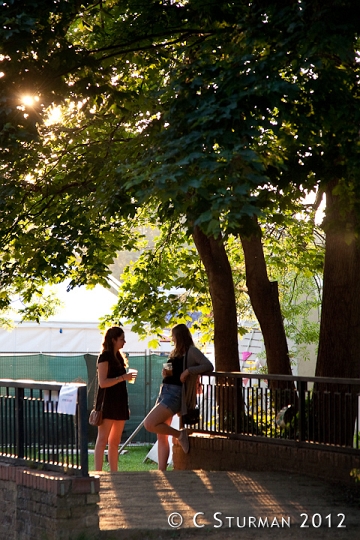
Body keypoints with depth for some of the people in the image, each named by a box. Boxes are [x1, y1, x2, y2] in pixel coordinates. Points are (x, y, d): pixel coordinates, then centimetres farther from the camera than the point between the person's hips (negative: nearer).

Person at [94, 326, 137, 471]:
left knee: (115, 441, 9)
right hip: (107, 401, -9)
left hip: (119, 402, 9)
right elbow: (103, 382, -17)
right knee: (102, 440, -10)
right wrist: (123, 378, -21)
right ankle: (98, 472, -12)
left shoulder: (118, 356, 17)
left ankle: (113, 472, 11)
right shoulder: (105, 357, -9)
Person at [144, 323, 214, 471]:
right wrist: (166, 373, 7)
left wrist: (188, 371, -20)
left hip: (175, 393, -9)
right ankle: (161, 471, 5)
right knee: (161, 436, 5)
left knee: (149, 424, -21)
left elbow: (209, 366, -13)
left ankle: (180, 434, -6)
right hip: (164, 391, 9)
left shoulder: (191, 351, -3)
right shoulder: (175, 353, 22)